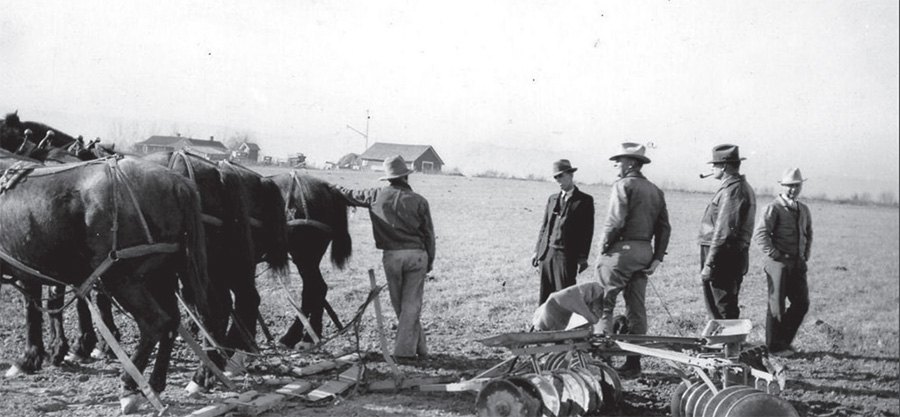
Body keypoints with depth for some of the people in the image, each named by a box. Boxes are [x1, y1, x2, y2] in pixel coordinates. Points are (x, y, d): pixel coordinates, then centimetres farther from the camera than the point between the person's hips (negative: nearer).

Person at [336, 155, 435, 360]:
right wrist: (430, 261, 12)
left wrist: (338, 189, 35)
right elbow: (429, 234, 1)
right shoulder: (419, 201, -2)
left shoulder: (378, 195, 1)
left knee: (399, 304, 13)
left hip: (391, 255, 1)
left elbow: (353, 196, 16)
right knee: (411, 303, 4)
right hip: (416, 253, -1)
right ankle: (404, 349, 1)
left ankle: (419, 346, 19)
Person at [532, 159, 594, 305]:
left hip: (567, 255, -5)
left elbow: (587, 231, -3)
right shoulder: (552, 198, 15)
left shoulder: (585, 200, 0)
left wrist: (583, 257, -8)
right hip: (547, 253, 5)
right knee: (545, 294, 6)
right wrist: (537, 251, 10)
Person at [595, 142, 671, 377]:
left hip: (623, 249, -7)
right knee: (637, 307, 10)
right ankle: (634, 362, 13)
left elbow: (615, 222, -16)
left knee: (604, 302, -2)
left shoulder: (623, 186, -7)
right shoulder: (656, 191, 16)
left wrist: (603, 250, -7)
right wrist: (657, 258, 12)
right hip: (645, 251, 7)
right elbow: (664, 227, 13)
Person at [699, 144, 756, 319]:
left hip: (724, 258, -10)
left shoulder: (732, 190, -15)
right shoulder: (743, 187, 17)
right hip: (736, 257, 10)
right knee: (728, 310, 16)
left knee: (723, 311, -6)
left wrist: (709, 264, -20)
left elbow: (723, 231, -22)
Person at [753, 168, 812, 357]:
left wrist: (806, 254, 16)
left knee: (802, 304, 8)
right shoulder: (774, 208, -9)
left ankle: (785, 340, 23)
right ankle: (774, 345, 13)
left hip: (798, 264, 7)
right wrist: (774, 255, -16)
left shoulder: (803, 210, 14)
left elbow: (808, 234, 27)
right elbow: (760, 233, -16)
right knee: (776, 305, 1)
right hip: (779, 263, -7)